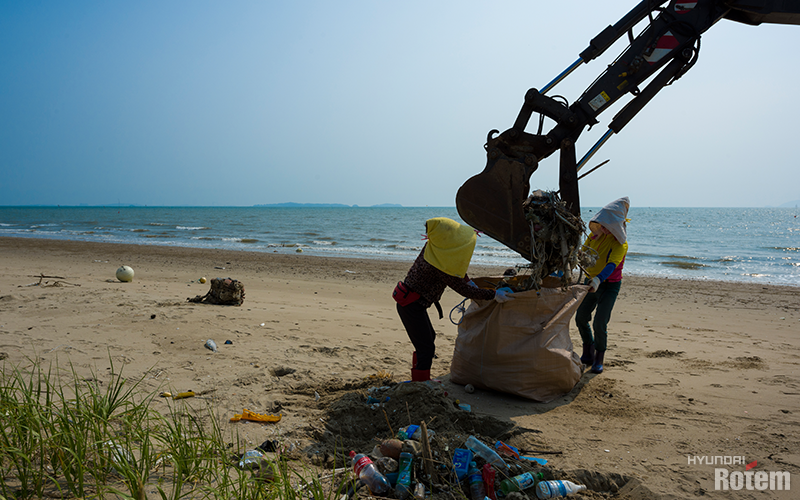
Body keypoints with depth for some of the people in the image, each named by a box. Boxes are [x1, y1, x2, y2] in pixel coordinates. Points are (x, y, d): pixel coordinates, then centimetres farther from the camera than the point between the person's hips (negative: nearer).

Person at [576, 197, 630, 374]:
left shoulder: (620, 244, -21)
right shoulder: (595, 234, -2)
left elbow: (611, 265, -38)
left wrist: (598, 279, -54)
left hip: (609, 285, -6)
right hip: (591, 281, 6)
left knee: (600, 323, -13)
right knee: (581, 318, 9)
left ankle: (599, 360, 6)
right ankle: (588, 354, 28)